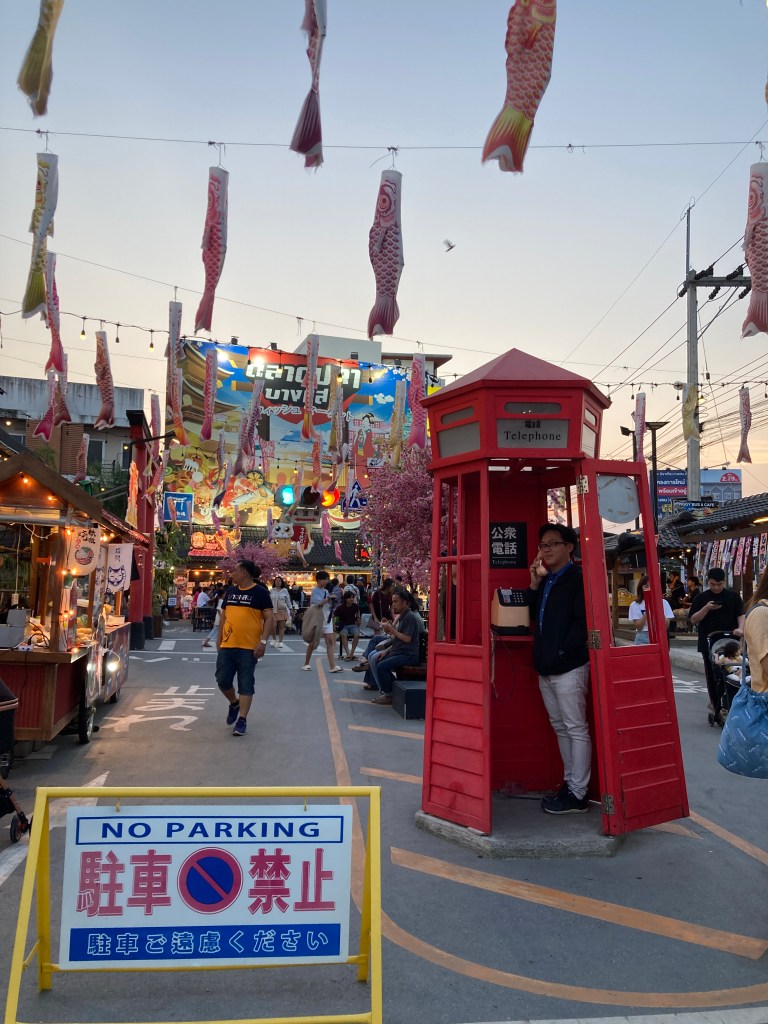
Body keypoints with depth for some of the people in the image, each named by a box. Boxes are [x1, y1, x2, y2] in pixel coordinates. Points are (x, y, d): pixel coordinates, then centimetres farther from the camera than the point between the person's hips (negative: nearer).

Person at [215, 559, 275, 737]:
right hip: (227, 646, 6)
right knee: (222, 681, 6)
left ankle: (242, 720, 7)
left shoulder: (260, 592, -6)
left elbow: (269, 618, -8)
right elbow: (224, 616, 17)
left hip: (248, 647, -5)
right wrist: (219, 640, 15)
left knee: (245, 684, 0)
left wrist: (263, 641, -16)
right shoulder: (230, 591, 11)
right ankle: (234, 704, 33)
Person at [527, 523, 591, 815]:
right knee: (560, 728, 15)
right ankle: (569, 784, 25)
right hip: (546, 668, 9)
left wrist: (562, 653, -16)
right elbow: (530, 615, 13)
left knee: (576, 729, -2)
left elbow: (582, 622, -18)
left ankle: (578, 794, 4)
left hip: (569, 667, -9)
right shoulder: (545, 580, 15)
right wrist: (535, 582, 3)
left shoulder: (577, 579, -10)